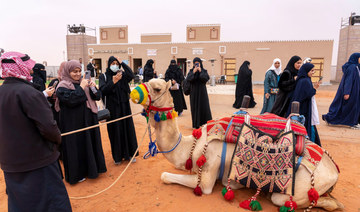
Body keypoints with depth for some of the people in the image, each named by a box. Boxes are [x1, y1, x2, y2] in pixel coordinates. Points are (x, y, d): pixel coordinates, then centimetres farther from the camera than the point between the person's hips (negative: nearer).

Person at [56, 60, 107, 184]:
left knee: (90, 143, 15)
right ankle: (77, 174, 19)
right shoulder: (62, 87, -9)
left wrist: (93, 88, -12)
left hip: (88, 121, 7)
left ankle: (91, 168, 33)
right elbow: (71, 100, -26)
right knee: (76, 147, 3)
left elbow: (97, 97, 6)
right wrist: (81, 88, -21)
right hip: (73, 124, -6)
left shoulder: (84, 83, 9)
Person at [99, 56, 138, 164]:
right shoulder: (103, 76, 1)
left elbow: (131, 75, -14)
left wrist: (122, 63, -10)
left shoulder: (122, 74, 7)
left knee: (128, 128, 5)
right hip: (112, 108, -2)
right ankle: (118, 156, 15)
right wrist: (113, 82, -27)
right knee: (115, 130, 2)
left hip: (124, 106, 2)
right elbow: (103, 90, -13)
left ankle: (129, 153, 20)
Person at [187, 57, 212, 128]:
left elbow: (206, 78, -13)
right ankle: (196, 124, 7)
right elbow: (188, 79, -9)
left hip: (202, 91, 0)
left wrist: (200, 71, -16)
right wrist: (193, 72, -17)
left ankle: (207, 123, 5)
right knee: (195, 107, 0)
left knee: (204, 106, -3)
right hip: (194, 92, 1)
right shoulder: (191, 71, 5)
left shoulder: (204, 71, 4)